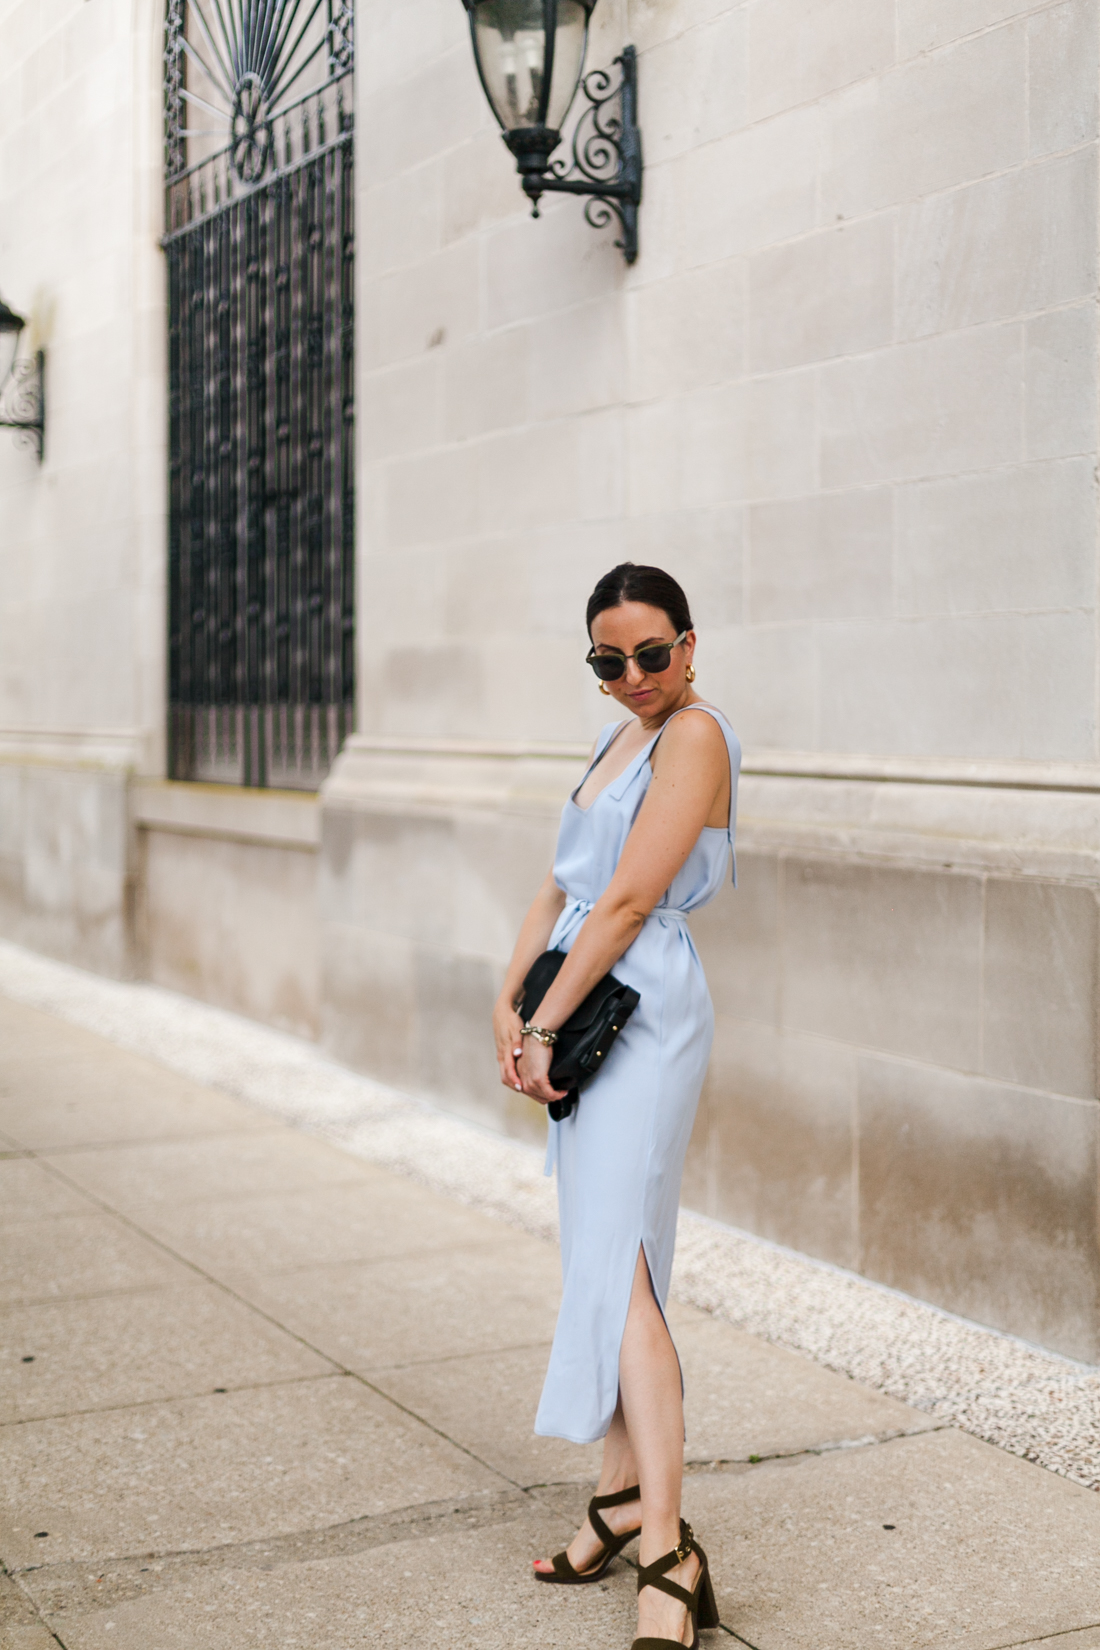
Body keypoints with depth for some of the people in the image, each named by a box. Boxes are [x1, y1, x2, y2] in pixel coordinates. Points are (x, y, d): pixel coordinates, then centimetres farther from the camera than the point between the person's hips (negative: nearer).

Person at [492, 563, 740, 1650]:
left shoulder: (695, 736, -11)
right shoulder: (620, 736, 17)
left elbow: (627, 902, -17)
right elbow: (562, 883, 15)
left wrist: (543, 1030, -13)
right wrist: (509, 1000, 2)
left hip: (646, 1014, -9)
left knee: (616, 1266, -17)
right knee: (594, 1257, 12)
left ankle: (668, 1555, -17)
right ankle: (620, 1499, 23)